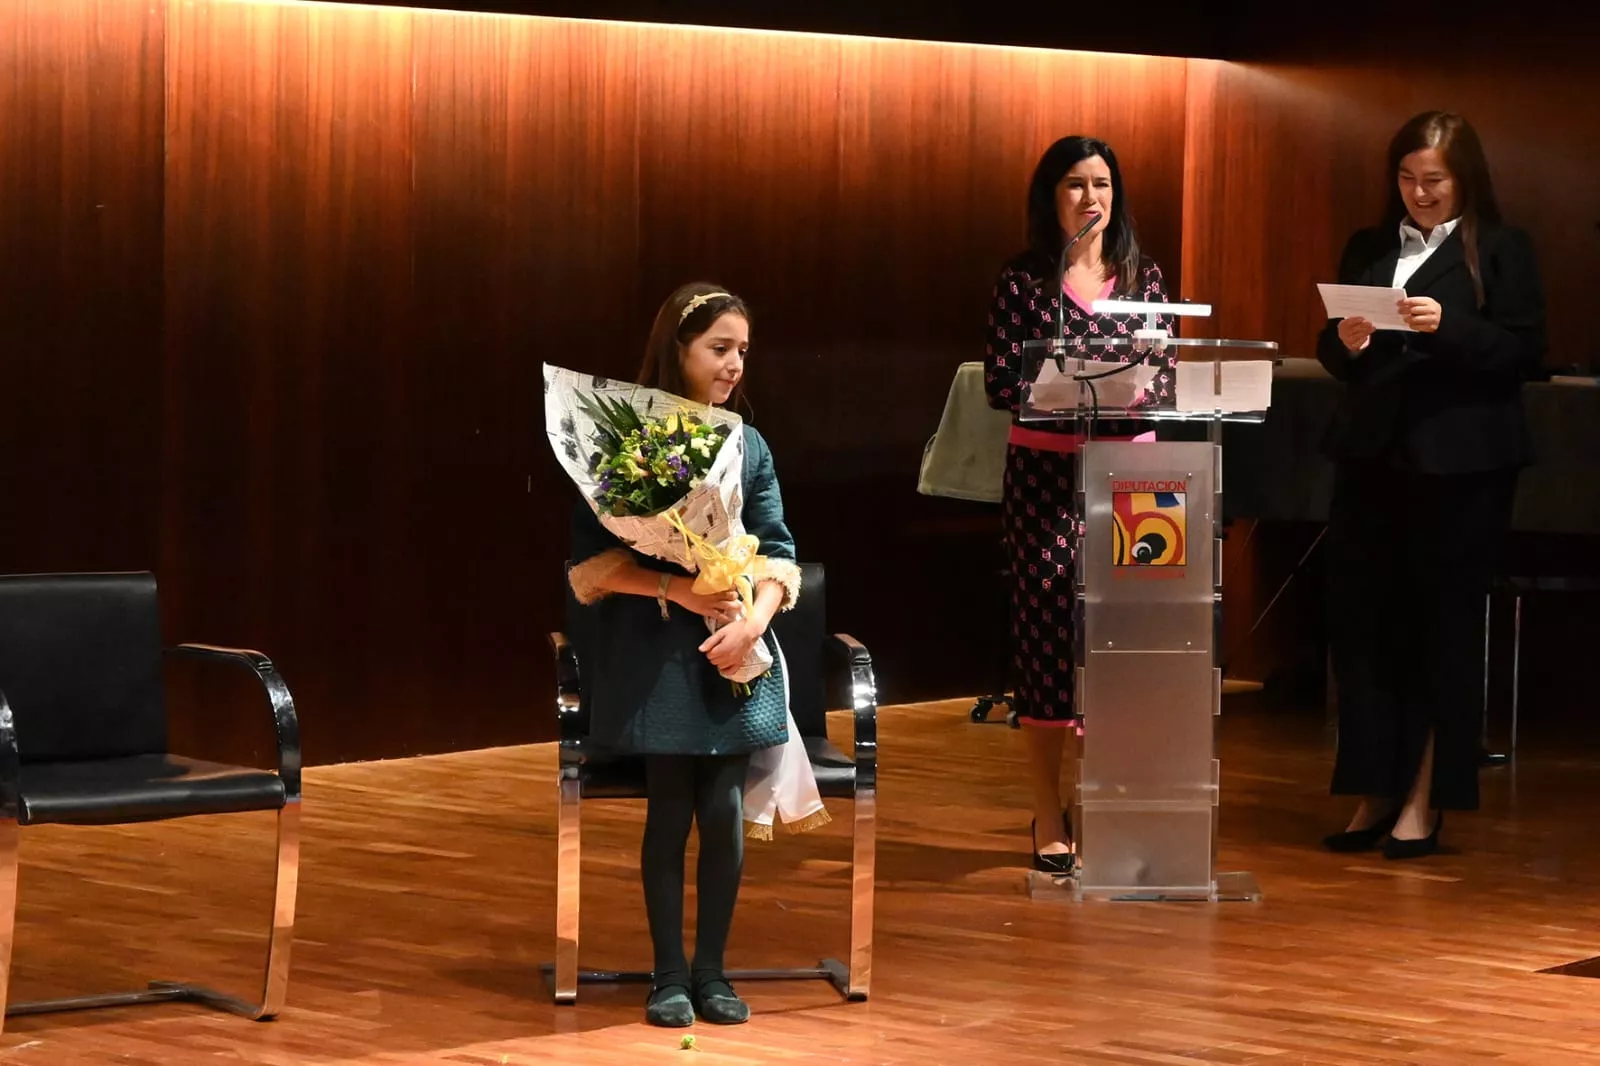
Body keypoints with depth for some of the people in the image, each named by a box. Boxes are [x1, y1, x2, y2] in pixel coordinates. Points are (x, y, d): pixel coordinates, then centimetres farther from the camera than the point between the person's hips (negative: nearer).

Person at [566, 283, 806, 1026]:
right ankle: (669, 975, 11)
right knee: (669, 813, 0)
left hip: (734, 653, 3)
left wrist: (755, 620, -13)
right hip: (655, 654, -3)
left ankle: (711, 970, 13)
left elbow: (778, 554, 6)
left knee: (725, 811, 0)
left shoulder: (748, 446, 9)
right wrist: (675, 588, -18)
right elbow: (592, 561, -7)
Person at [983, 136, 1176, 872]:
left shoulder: (1143, 277, 9)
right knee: (1047, 627, -1)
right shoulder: (1022, 282, 1)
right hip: (1045, 472, -2)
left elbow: (1165, 379, 5)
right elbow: (1001, 384, -5)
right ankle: (1049, 821, 6)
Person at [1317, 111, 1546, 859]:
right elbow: (1333, 356, 15)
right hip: (1372, 458, 4)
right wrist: (1346, 343, -8)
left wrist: (1449, 328, -20)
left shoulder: (1501, 251, 1)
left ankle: (1423, 803, 8)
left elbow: (1524, 354, -6)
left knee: (1443, 630, 1)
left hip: (1461, 465, -4)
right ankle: (1373, 795, 12)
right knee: (1360, 623, 3)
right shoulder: (1367, 250, 13)